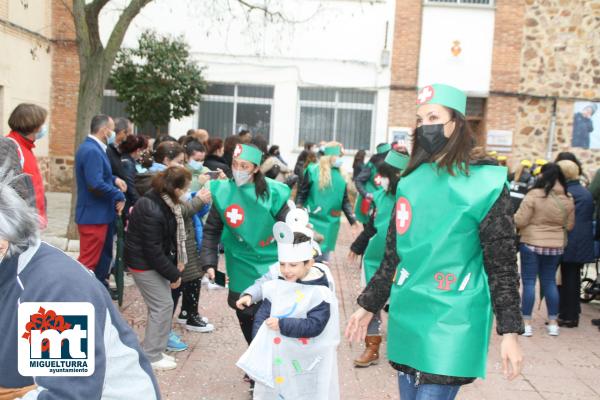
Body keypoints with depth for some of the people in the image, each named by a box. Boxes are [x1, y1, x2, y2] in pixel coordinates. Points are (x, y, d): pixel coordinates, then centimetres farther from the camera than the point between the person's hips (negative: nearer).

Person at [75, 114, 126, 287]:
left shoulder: (91, 147, 12)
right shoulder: (92, 151, -22)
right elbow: (96, 184, -29)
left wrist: (114, 179, 7)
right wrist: (119, 196, -18)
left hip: (97, 213, 11)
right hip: (93, 215, -11)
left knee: (102, 254, 21)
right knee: (88, 261, -3)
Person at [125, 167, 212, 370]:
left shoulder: (163, 201, -3)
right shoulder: (152, 211, -31)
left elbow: (179, 213, 21)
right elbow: (153, 251, -26)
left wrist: (198, 200, 21)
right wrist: (174, 274, -17)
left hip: (154, 260, 10)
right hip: (145, 264, -10)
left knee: (161, 305, 15)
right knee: (163, 306, -4)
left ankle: (155, 350, 27)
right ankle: (151, 357, 9)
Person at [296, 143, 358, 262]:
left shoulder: (340, 176, 5)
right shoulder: (313, 171, -7)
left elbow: (345, 201, 9)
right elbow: (301, 194, -5)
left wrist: (352, 220, 2)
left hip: (329, 223, 4)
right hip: (312, 221, -4)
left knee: (323, 256, 11)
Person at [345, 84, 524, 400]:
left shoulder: (485, 182, -8)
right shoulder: (411, 182, 7)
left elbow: (502, 264, -6)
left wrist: (510, 331, -9)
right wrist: (368, 305, 15)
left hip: (452, 323, -5)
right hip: (406, 317, 6)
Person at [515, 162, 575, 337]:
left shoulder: (534, 195, -16)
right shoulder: (568, 199, 1)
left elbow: (520, 221, -14)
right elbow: (570, 226, 8)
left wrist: (512, 217, 7)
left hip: (531, 243, -5)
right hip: (556, 245, 5)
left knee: (529, 282, 3)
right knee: (550, 282, 15)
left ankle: (526, 323, 6)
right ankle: (553, 323, 20)